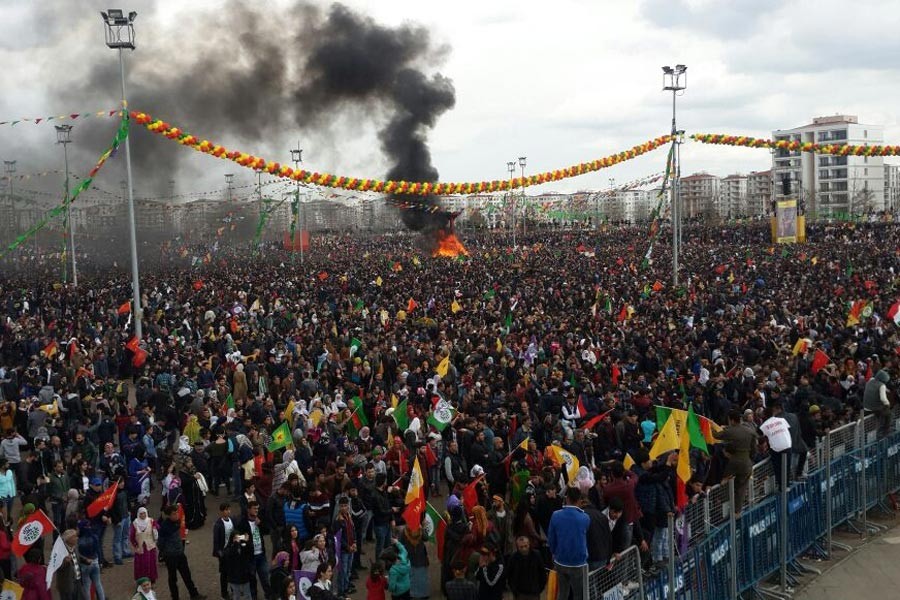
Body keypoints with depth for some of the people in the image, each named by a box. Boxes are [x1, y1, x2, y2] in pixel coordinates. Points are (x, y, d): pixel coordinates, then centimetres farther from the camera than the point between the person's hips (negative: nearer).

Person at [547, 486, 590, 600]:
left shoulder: (556, 516, -10)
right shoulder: (585, 518, -14)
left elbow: (551, 539, -2)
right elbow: (586, 538, 3)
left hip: (560, 562, 3)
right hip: (578, 564, -2)